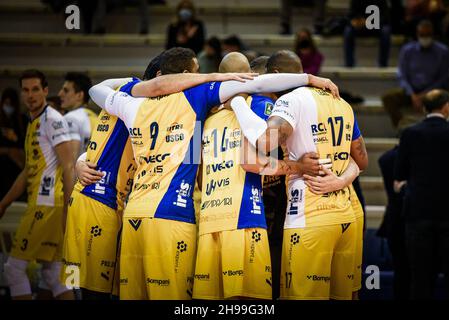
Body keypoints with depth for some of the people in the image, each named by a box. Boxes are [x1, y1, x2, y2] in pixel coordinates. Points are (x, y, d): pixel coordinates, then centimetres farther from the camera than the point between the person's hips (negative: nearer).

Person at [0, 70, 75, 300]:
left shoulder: (53, 120, -8)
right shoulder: (33, 124, 20)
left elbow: (68, 167, -14)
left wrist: (69, 209, -20)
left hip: (46, 205, -9)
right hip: (39, 204, 9)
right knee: (52, 270, 8)